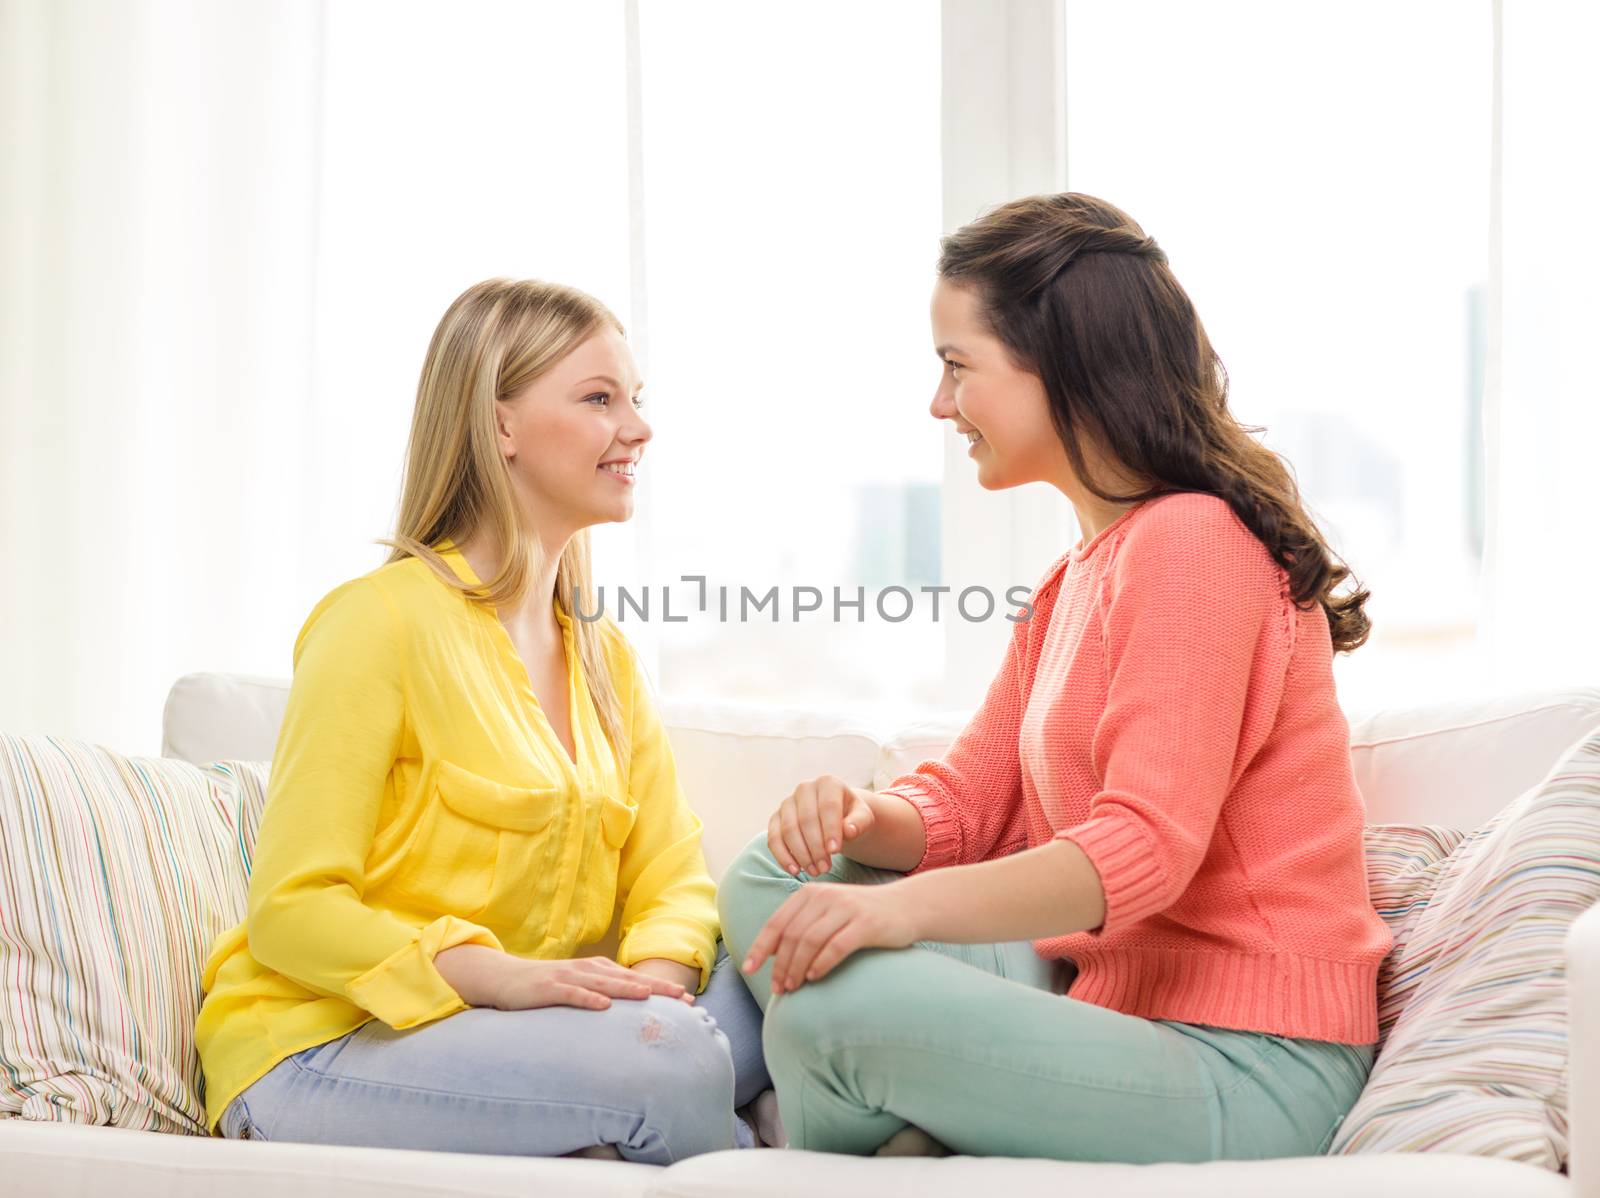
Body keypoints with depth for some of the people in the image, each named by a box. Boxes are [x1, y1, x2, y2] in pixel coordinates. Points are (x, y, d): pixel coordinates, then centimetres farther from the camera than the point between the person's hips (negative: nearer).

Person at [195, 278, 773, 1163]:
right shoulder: (382, 619, -10)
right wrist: (504, 977, -29)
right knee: (666, 1065, -29)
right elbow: (291, 910, -15)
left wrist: (655, 982, -17)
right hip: (321, 1049, -6)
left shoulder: (606, 657, 14)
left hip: (502, 1031, 7)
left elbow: (669, 881, 7)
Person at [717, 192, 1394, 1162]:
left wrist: (909, 906, -36)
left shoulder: (1194, 541, -15)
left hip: (1245, 1073, -10)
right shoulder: (1078, 574, 18)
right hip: (1107, 990, 10)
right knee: (770, 882, 9)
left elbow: (1142, 847, -25)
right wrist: (861, 819, -9)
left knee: (833, 1003, -27)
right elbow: (969, 802, 14)